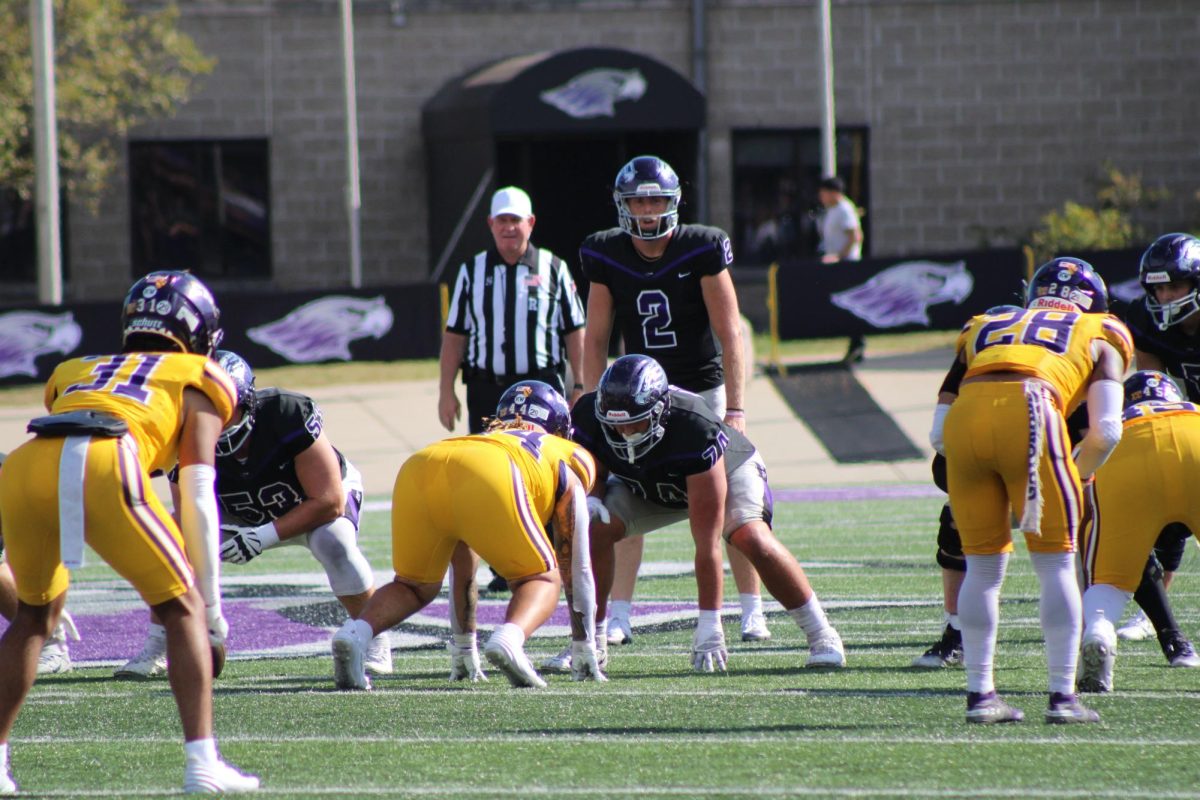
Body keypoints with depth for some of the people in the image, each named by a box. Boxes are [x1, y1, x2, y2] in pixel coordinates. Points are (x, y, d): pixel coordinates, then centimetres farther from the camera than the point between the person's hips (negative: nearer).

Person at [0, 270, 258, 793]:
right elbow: (196, 497, 17)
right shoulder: (197, 380, 27)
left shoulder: (77, 372, 40)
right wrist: (212, 606, 19)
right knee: (184, 609, 11)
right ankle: (202, 761, -1)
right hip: (104, 467, -4)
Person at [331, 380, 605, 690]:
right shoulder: (568, 464, 36)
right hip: (488, 480, -4)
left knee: (415, 587, 25)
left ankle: (356, 632, -5)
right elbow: (576, 571, 37)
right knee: (542, 579, 15)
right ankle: (509, 639, -17)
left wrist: (464, 652, 57)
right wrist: (585, 652, 46)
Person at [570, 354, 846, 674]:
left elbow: (707, 542, -41)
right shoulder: (589, 418, -31)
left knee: (753, 539, -31)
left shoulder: (694, 428, -44)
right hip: (649, 488, 4)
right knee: (596, 529, -20)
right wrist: (591, 500, -32)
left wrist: (709, 623, -39)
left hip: (727, 470, -4)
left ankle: (821, 636, -14)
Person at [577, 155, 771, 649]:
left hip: (703, 390, -2)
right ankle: (618, 618, 2)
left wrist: (735, 409, -18)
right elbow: (596, 340, 2)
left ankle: (752, 613, 4)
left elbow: (730, 334, -13)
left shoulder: (701, 250, -14)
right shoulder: (607, 258, -5)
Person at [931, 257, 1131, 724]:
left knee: (983, 564, 15)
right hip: (1030, 411, -3)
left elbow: (939, 433, 26)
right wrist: (1077, 478, 30)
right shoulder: (1099, 335, 27)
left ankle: (979, 693, 15)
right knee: (1055, 564, 8)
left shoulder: (984, 329, 35)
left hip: (965, 418, 3)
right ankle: (1062, 696, 6)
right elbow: (1105, 431, 13)